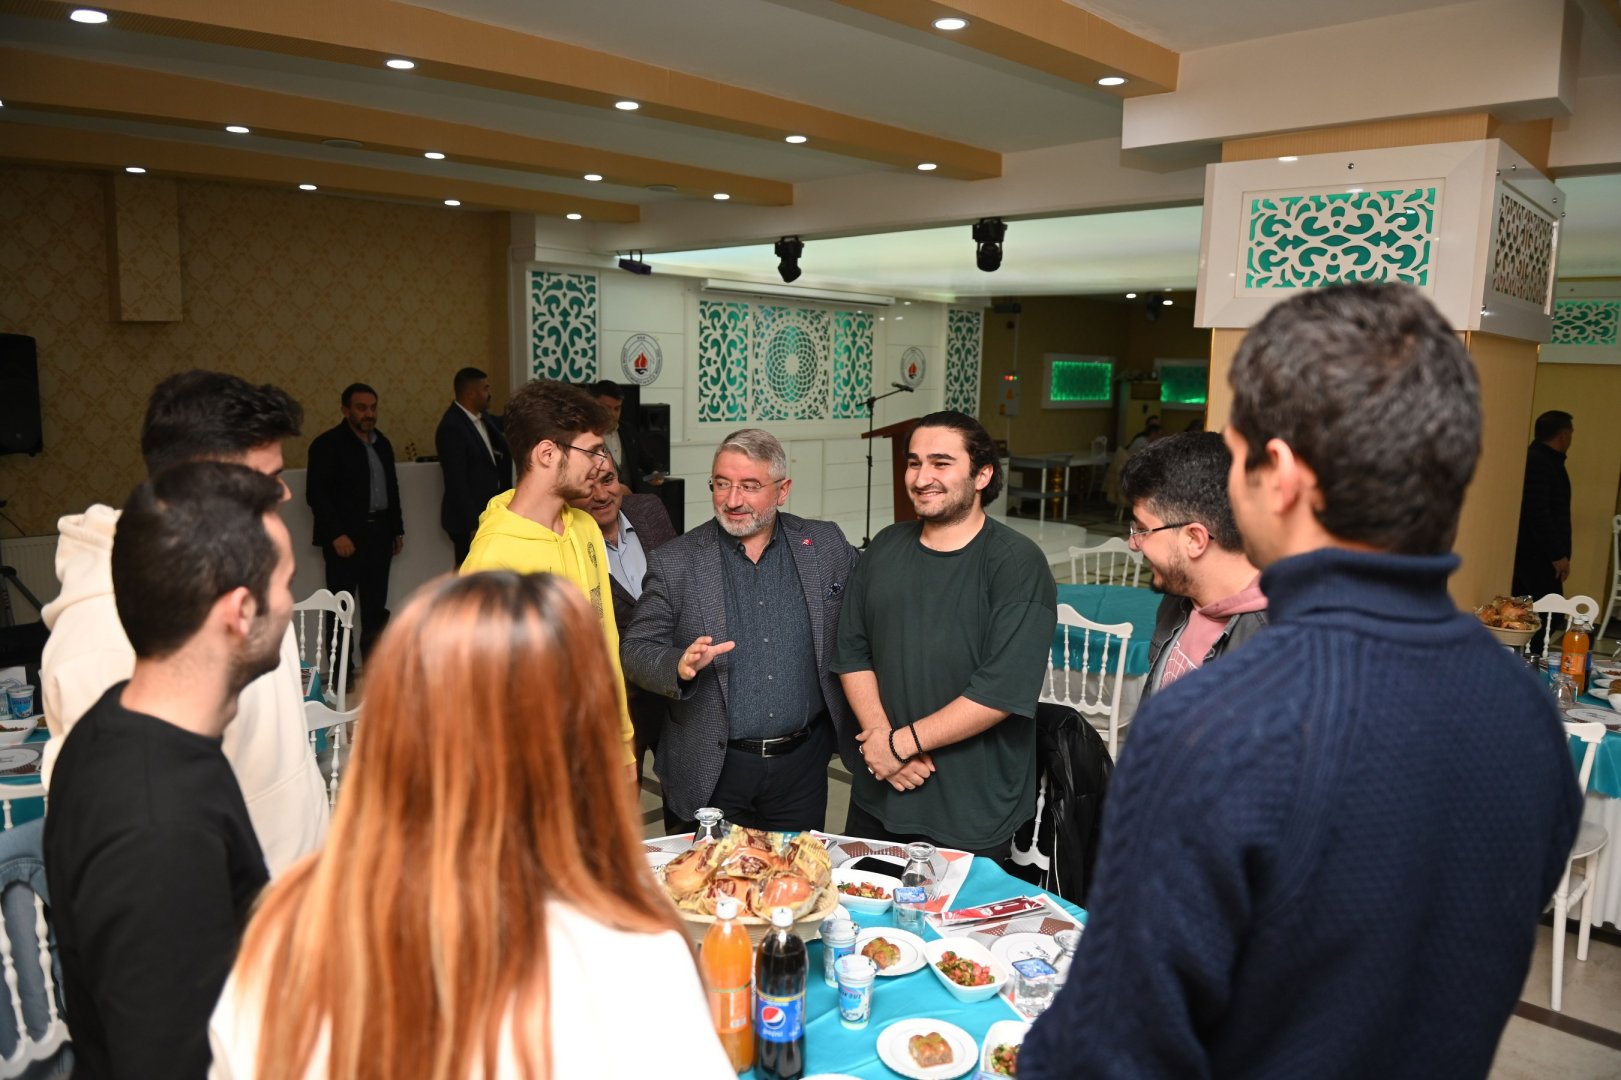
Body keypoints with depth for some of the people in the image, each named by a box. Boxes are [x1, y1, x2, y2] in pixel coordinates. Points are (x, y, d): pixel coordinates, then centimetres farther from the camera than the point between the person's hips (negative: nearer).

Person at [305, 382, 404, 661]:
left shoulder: (382, 442, 14)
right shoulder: (327, 444, -6)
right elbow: (316, 494, -12)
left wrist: (397, 529, 17)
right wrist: (336, 535, -17)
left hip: (379, 534, 6)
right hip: (345, 538, -6)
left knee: (376, 607, 9)